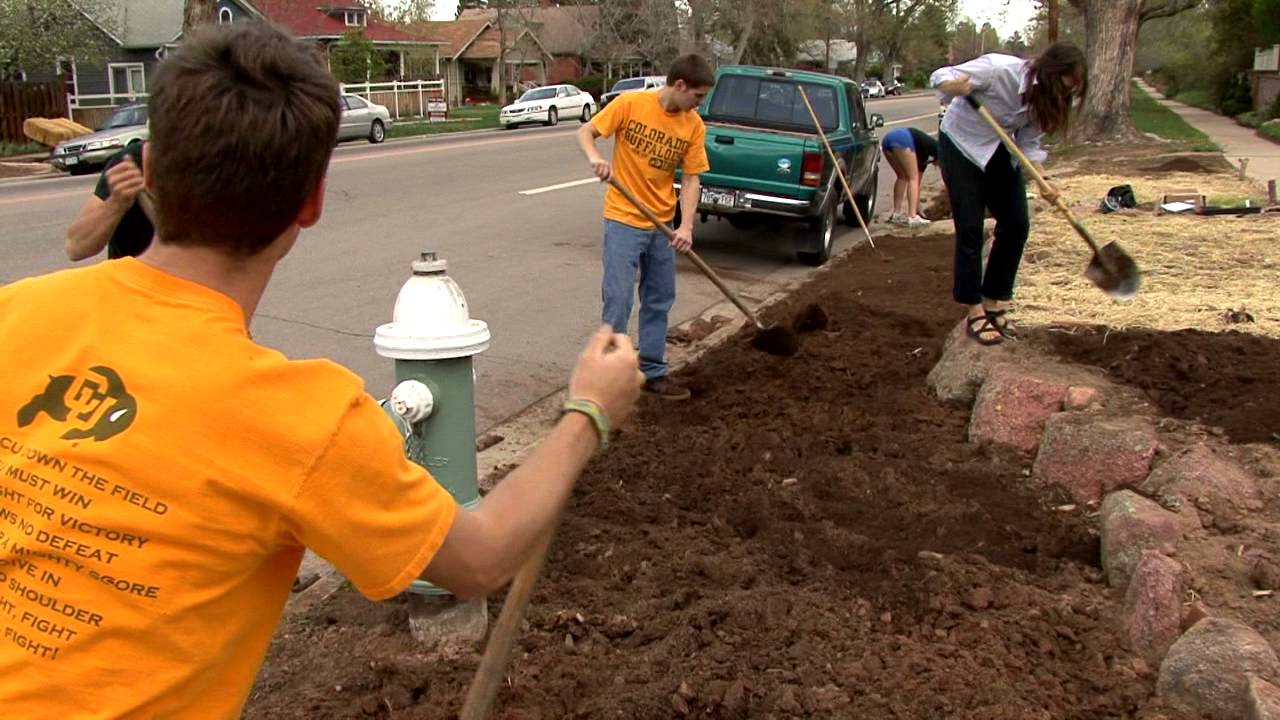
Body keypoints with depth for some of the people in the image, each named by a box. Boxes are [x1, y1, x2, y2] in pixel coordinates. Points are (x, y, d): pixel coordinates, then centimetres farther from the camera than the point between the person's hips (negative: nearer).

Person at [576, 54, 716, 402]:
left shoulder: (694, 125, -2)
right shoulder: (631, 103, -12)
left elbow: (691, 178, -2)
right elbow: (585, 132, -7)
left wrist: (686, 226, -15)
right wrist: (595, 158, -29)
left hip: (662, 225, 5)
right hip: (623, 220, -5)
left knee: (659, 301, 13)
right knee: (619, 299, -7)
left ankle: (652, 372, 26)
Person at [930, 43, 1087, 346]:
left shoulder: (1043, 97, -7)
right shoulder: (999, 69, -28)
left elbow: (1028, 142, -2)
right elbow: (939, 77, -24)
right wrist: (956, 85, -48)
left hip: (999, 152, 7)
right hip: (960, 144, -7)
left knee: (1016, 224, 0)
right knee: (970, 229, -8)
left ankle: (994, 304, 14)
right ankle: (975, 313, 1)